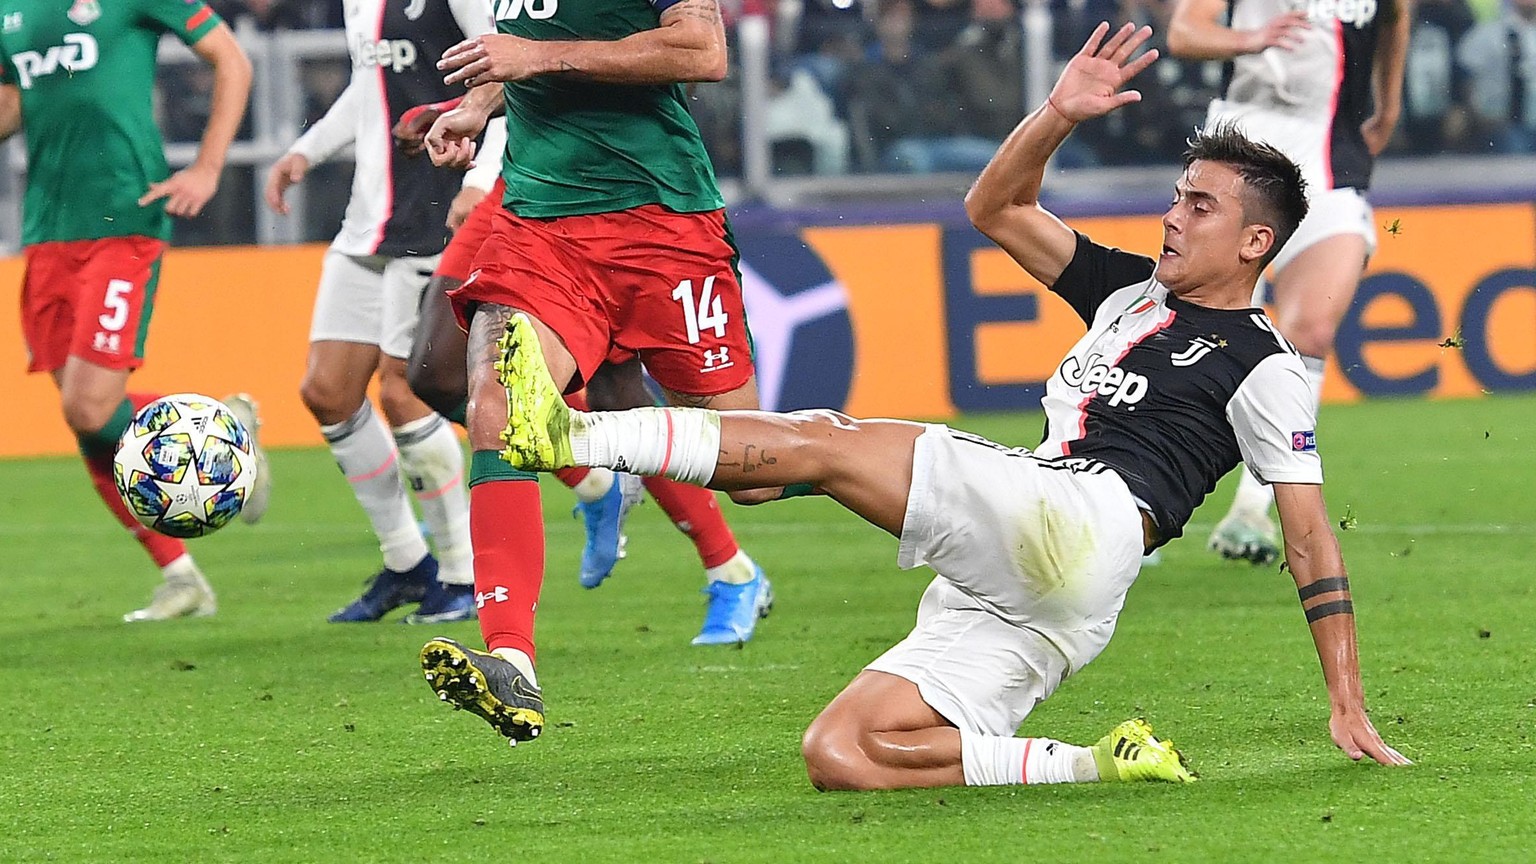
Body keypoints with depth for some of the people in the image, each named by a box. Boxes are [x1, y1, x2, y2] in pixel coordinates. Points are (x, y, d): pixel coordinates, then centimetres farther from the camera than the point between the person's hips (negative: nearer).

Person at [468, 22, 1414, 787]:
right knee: (840, 756, -10)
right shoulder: (1130, 293, 29)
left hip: (1085, 527, -9)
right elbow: (995, 207, 29)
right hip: (1007, 593, 9)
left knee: (823, 441, -16)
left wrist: (1348, 706, -1)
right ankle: (1101, 765, -16)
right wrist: (1060, 115, 11)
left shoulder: (1263, 365, 7)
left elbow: (1312, 535, 4)